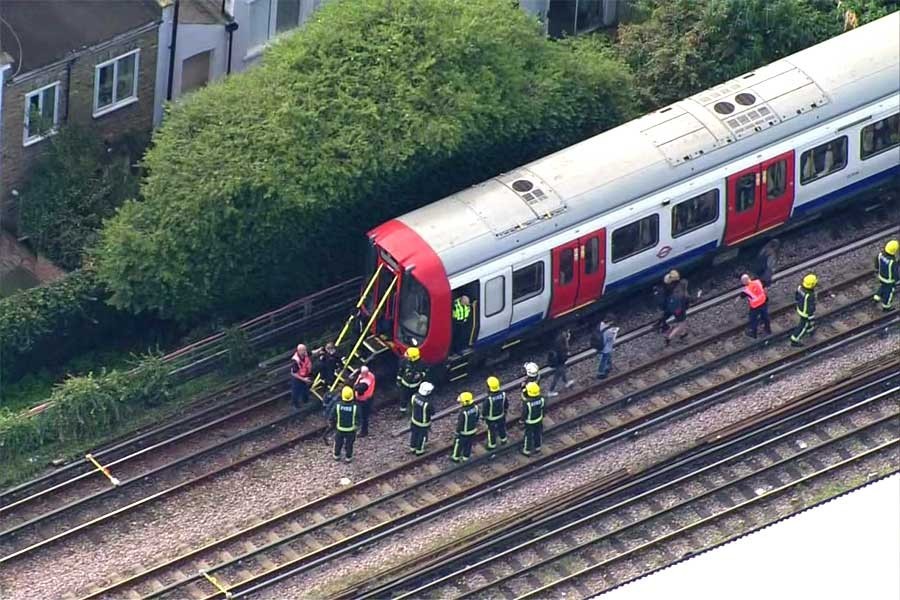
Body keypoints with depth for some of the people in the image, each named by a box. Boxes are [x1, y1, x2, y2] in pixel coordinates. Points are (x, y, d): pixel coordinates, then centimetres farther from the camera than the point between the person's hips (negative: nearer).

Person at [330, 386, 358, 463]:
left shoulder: (337, 406, -24)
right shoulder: (355, 407, -26)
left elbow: (332, 418, -11)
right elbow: (358, 420, -14)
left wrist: (333, 426, 9)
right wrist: (356, 426, 8)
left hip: (339, 429, 1)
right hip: (351, 430, -1)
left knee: (338, 443, 25)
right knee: (349, 444, 21)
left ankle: (336, 455, 43)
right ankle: (348, 457, 36)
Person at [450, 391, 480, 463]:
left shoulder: (463, 412, -38)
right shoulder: (475, 407, -18)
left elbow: (460, 424, -25)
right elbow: (477, 417, 1)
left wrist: (457, 432, -9)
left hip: (464, 433, -6)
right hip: (473, 430, 6)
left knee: (458, 444, 20)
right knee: (468, 444, 25)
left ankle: (456, 457, 40)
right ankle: (466, 457, 44)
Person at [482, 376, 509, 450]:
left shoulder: (488, 398, -37)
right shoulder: (502, 394, -22)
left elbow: (484, 409, -22)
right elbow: (506, 404, -4)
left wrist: (483, 416, -3)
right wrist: (505, 410, 16)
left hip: (491, 418, -4)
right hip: (501, 416, 4)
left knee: (492, 431, 19)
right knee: (501, 428, 29)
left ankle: (492, 445, 38)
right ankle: (503, 439, 52)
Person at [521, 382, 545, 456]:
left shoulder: (527, 403, -37)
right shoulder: (541, 399, -23)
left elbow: (524, 413, -23)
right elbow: (542, 409, -6)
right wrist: (542, 416, 13)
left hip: (530, 422, -4)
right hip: (539, 420, 4)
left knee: (528, 436, 18)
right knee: (537, 434, 26)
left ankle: (527, 451, 36)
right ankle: (537, 448, 45)